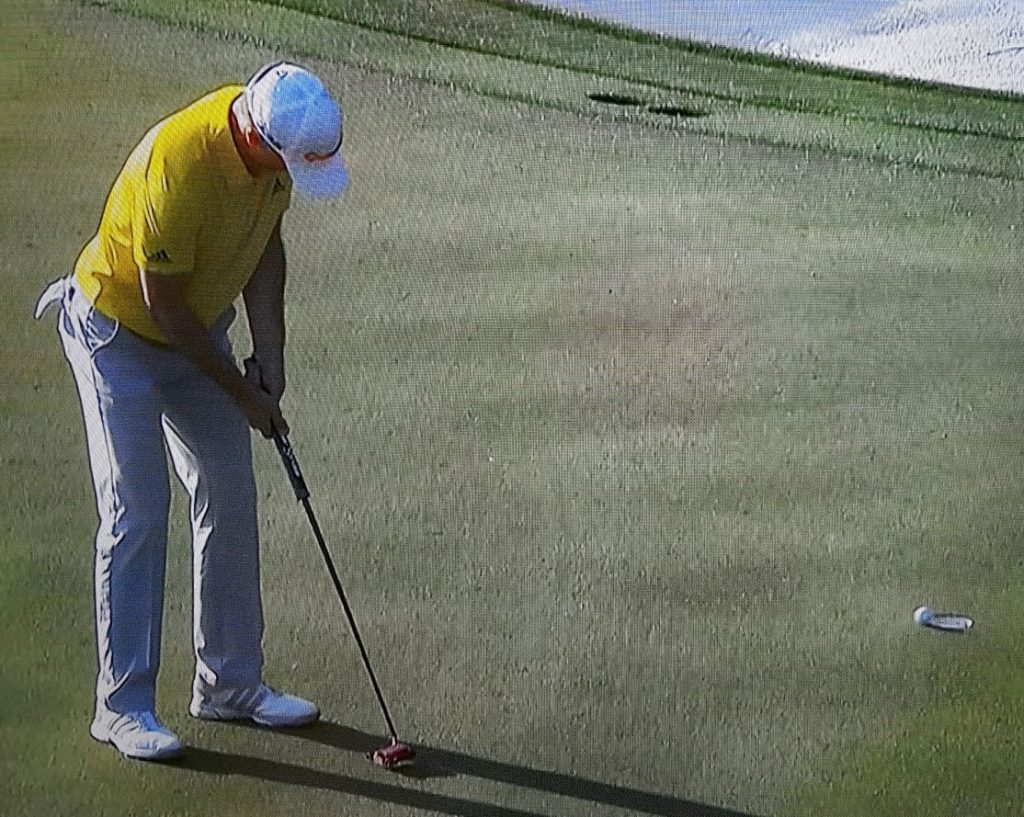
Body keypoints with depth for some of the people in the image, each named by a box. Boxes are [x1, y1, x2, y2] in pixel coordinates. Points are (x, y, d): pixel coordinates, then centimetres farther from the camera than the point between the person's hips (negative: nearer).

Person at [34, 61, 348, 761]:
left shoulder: (273, 139, -14)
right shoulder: (178, 170, -36)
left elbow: (266, 241, 2)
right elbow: (165, 306, -26)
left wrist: (270, 355, -5)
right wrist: (241, 394, -16)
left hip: (198, 332, 7)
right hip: (120, 337, -7)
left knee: (231, 499, 7)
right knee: (136, 515, -9)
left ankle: (230, 683, 18)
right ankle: (123, 705, 0)